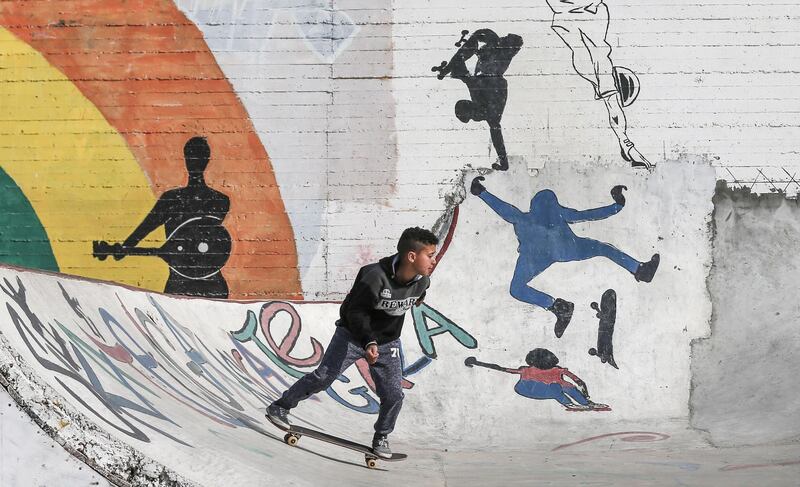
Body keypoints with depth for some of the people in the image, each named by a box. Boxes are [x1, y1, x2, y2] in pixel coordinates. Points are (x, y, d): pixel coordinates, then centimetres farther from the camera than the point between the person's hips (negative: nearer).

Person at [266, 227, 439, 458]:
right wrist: (368, 342, -37)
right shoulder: (375, 276, -32)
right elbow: (356, 311, -26)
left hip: (387, 343, 4)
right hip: (353, 335, -4)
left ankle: (381, 437, 21)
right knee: (323, 377, -5)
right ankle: (280, 407, 14)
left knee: (394, 395, -4)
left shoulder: (422, 281, -13)